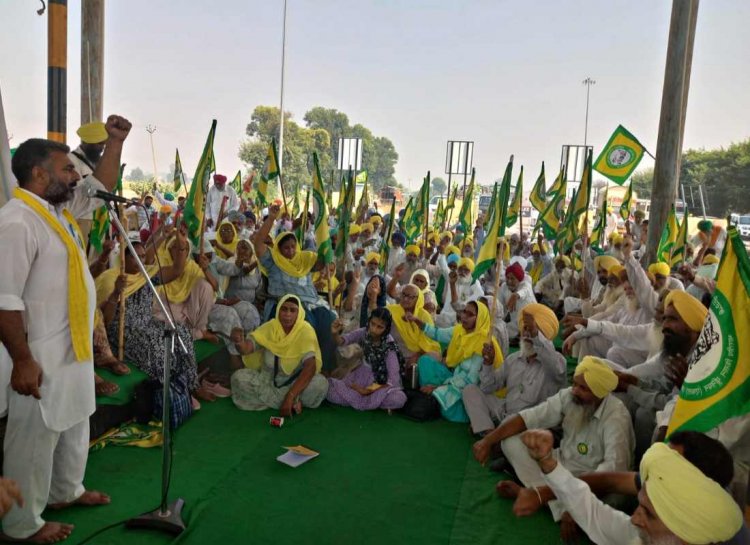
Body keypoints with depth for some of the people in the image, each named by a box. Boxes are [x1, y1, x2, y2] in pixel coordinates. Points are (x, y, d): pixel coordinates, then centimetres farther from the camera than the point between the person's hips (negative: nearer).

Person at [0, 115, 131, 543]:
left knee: (74, 425, 23)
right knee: (35, 440, 6)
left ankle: (66, 490, 43)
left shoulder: (61, 208, 7)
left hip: (74, 349, 9)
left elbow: (101, 188, 24)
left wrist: (116, 142, 13)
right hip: (40, 356, -9)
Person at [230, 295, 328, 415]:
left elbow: (310, 367, -28)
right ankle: (295, 402, -14)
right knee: (238, 377, -23)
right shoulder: (270, 327, -9)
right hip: (268, 379, 3)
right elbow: (246, 348, -19)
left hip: (296, 381, -3)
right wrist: (239, 342, -45)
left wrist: (290, 397, -37)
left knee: (320, 384, -32)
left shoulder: (306, 331, -19)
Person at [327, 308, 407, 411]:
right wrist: (335, 334, -44)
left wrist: (368, 390, -21)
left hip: (382, 381, -4)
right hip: (362, 375, 4)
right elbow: (341, 341, -21)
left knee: (398, 399, -35)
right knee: (331, 391, -18)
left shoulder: (389, 345, -20)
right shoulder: (363, 333, -11)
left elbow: (393, 379, -20)